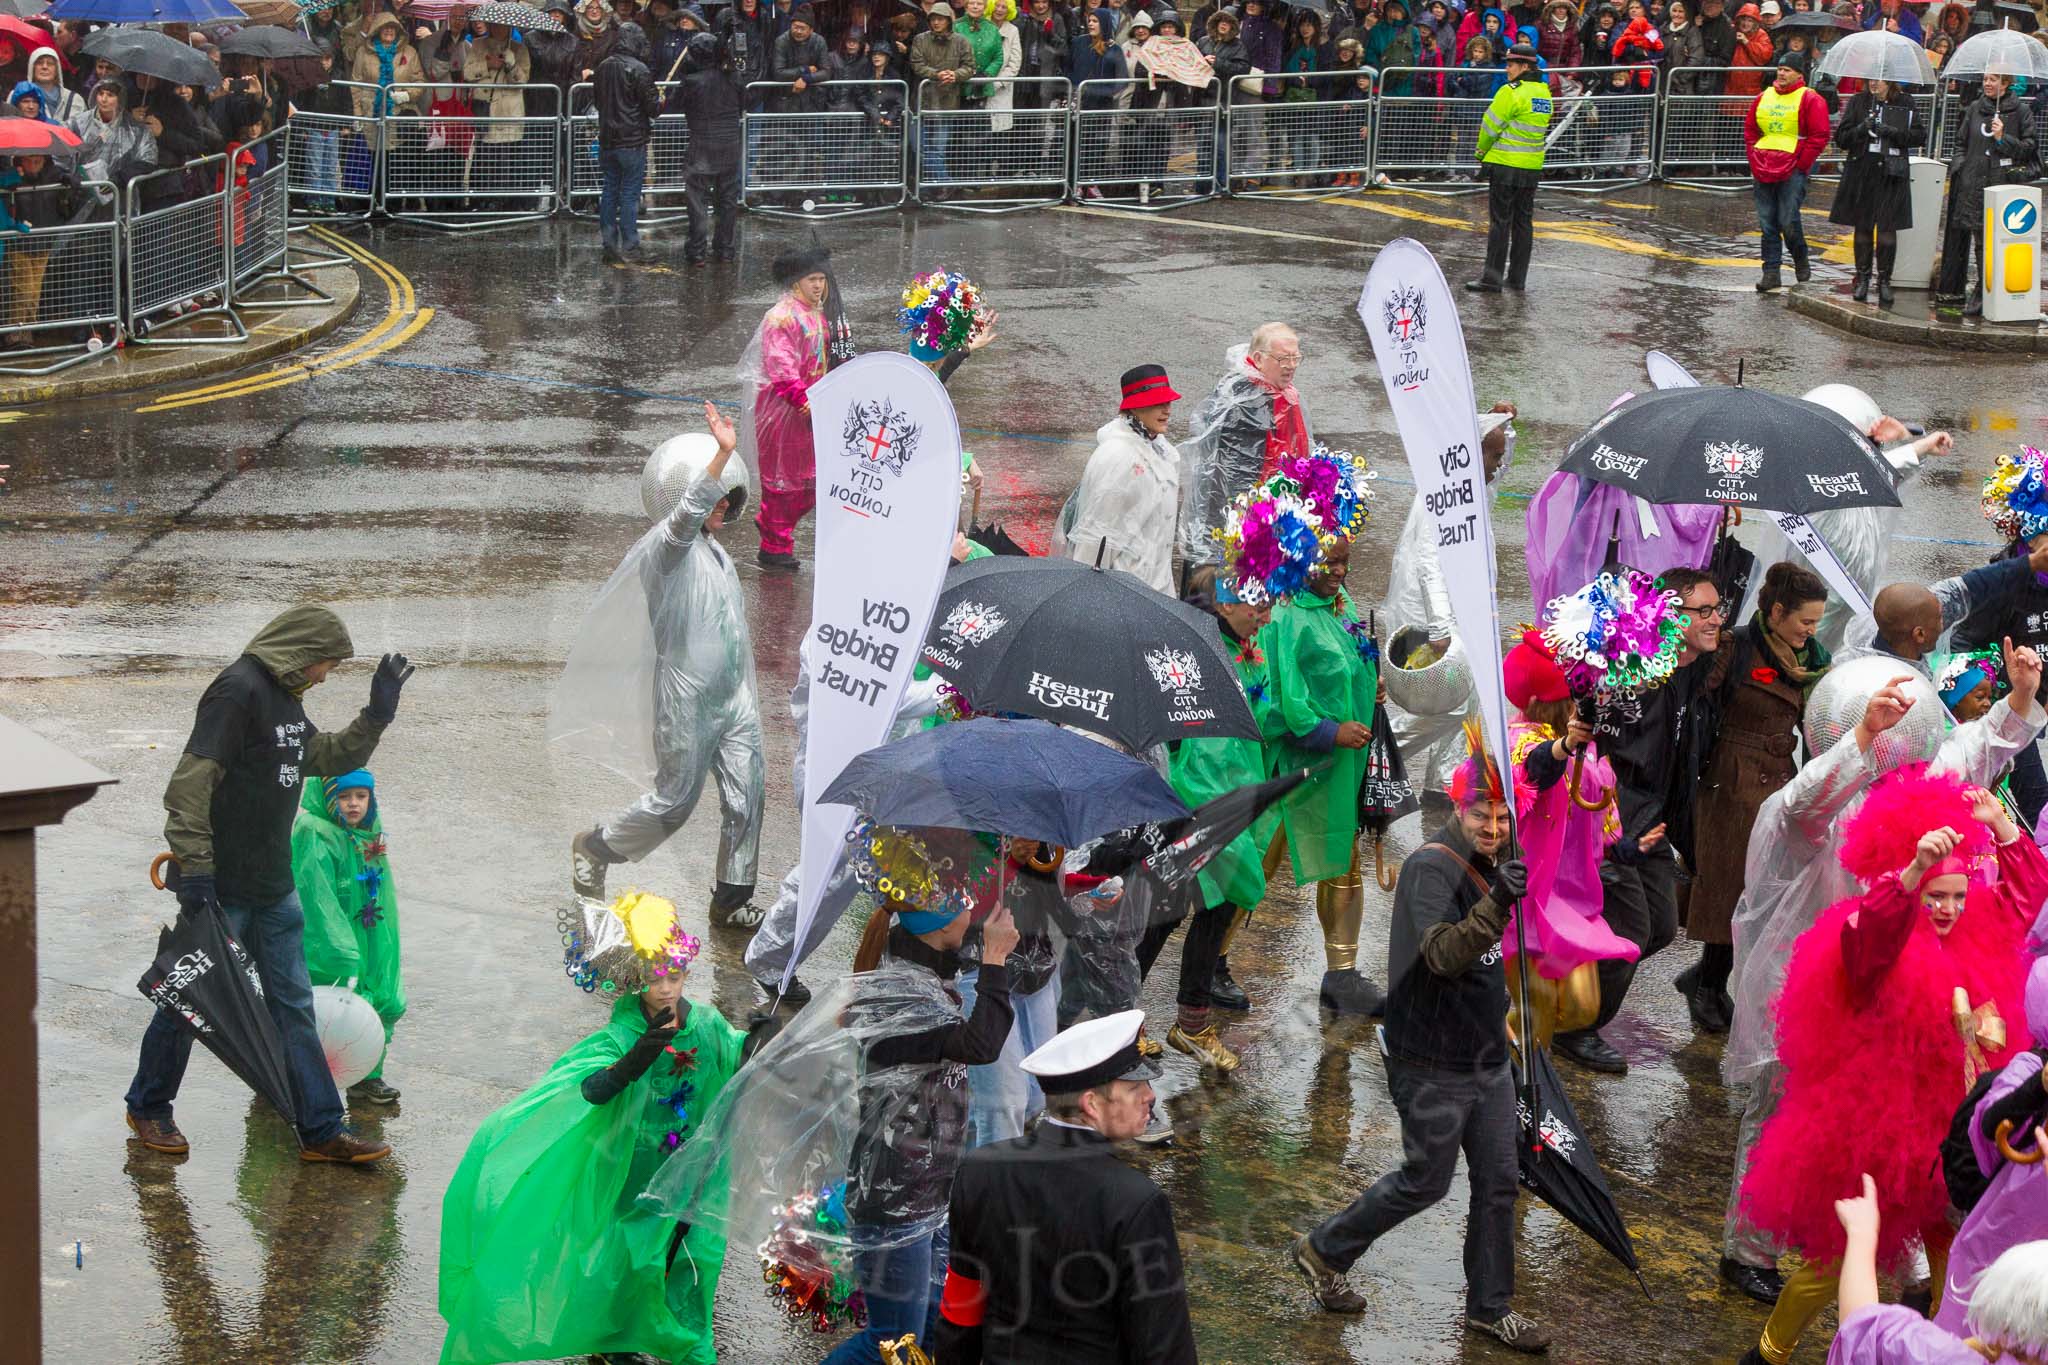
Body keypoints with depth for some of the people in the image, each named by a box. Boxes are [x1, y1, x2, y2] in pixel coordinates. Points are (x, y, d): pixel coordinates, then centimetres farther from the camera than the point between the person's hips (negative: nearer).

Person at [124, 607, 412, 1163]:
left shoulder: (285, 698, 13)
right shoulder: (240, 690, -16)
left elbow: (329, 759, 28)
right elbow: (192, 780, -22)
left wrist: (377, 715, 14)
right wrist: (195, 867, -25)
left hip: (274, 889, 9)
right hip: (222, 887, -9)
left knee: (293, 1005, 8)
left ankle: (322, 1130, 11)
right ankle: (148, 1107, 24)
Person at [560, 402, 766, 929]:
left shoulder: (715, 553, 13)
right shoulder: (667, 546, -14)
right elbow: (687, 513, -38)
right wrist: (723, 452, -49)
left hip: (734, 698, 8)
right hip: (688, 703, -8)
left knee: (745, 799, 4)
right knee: (675, 802, 4)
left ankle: (733, 897, 17)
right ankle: (594, 847, 27)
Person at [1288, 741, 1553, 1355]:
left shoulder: (1487, 865, 8)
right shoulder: (1430, 867, -20)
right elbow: (1442, 954, -36)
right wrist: (1497, 903, -49)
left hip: (1487, 1058, 8)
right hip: (1433, 1067, -8)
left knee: (1498, 1182, 11)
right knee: (1425, 1182, 3)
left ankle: (1489, 1306, 24)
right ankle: (1322, 1252, 23)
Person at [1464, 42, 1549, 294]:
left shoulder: (1512, 92, -16)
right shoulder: (1545, 93, 9)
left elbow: (1491, 125, -11)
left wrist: (1481, 151, 7)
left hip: (1506, 165, -7)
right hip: (1533, 166, 7)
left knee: (1500, 221, -4)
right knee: (1524, 221, 12)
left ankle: (1492, 278, -3)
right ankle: (1517, 278, 16)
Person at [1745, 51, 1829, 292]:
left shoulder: (1810, 100, -2)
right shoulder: (1764, 98, 14)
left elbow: (1819, 136, -6)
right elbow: (1750, 131, 21)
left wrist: (1800, 165, -9)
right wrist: (1755, 161, 9)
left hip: (1792, 171, -5)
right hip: (1763, 171, 5)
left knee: (1788, 222, -11)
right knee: (1767, 223, 3)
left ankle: (1801, 261, 14)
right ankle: (1771, 272, 7)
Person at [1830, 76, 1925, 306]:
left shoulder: (1904, 103, 4)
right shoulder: (1858, 102, 6)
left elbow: (1920, 136, 2)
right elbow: (1841, 138, 3)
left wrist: (1892, 132, -12)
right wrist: (1862, 129, -16)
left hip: (1891, 174, -1)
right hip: (1861, 172, 1)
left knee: (1887, 229, -3)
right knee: (1862, 226, 5)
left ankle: (1884, 280, 7)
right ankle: (1862, 277, 17)